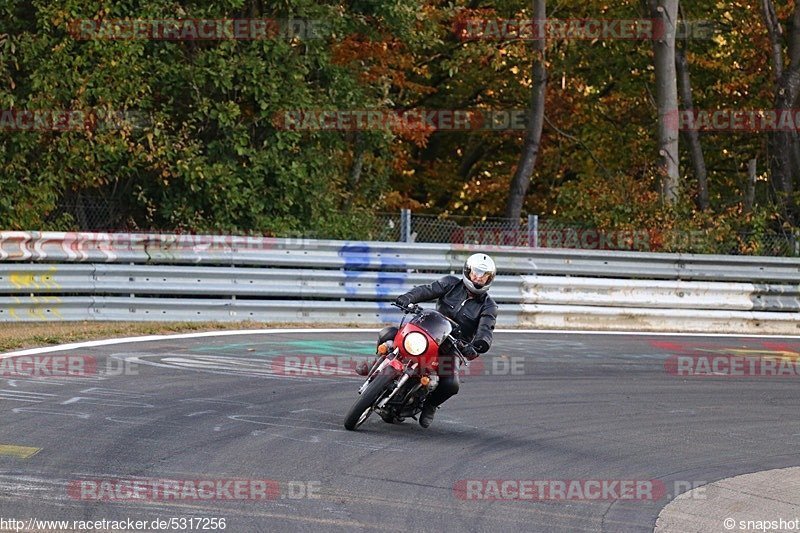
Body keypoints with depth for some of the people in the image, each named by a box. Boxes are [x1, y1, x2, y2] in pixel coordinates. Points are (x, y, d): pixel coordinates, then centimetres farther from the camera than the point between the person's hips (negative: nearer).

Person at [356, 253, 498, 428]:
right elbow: (427, 290, -11)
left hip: (450, 346, -2)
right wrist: (408, 298, -33)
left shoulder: (488, 306, -3)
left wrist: (478, 345, -43)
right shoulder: (452, 284, 2)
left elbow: (486, 329, -19)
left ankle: (431, 404, 6)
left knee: (451, 385, -29)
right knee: (387, 334, -18)